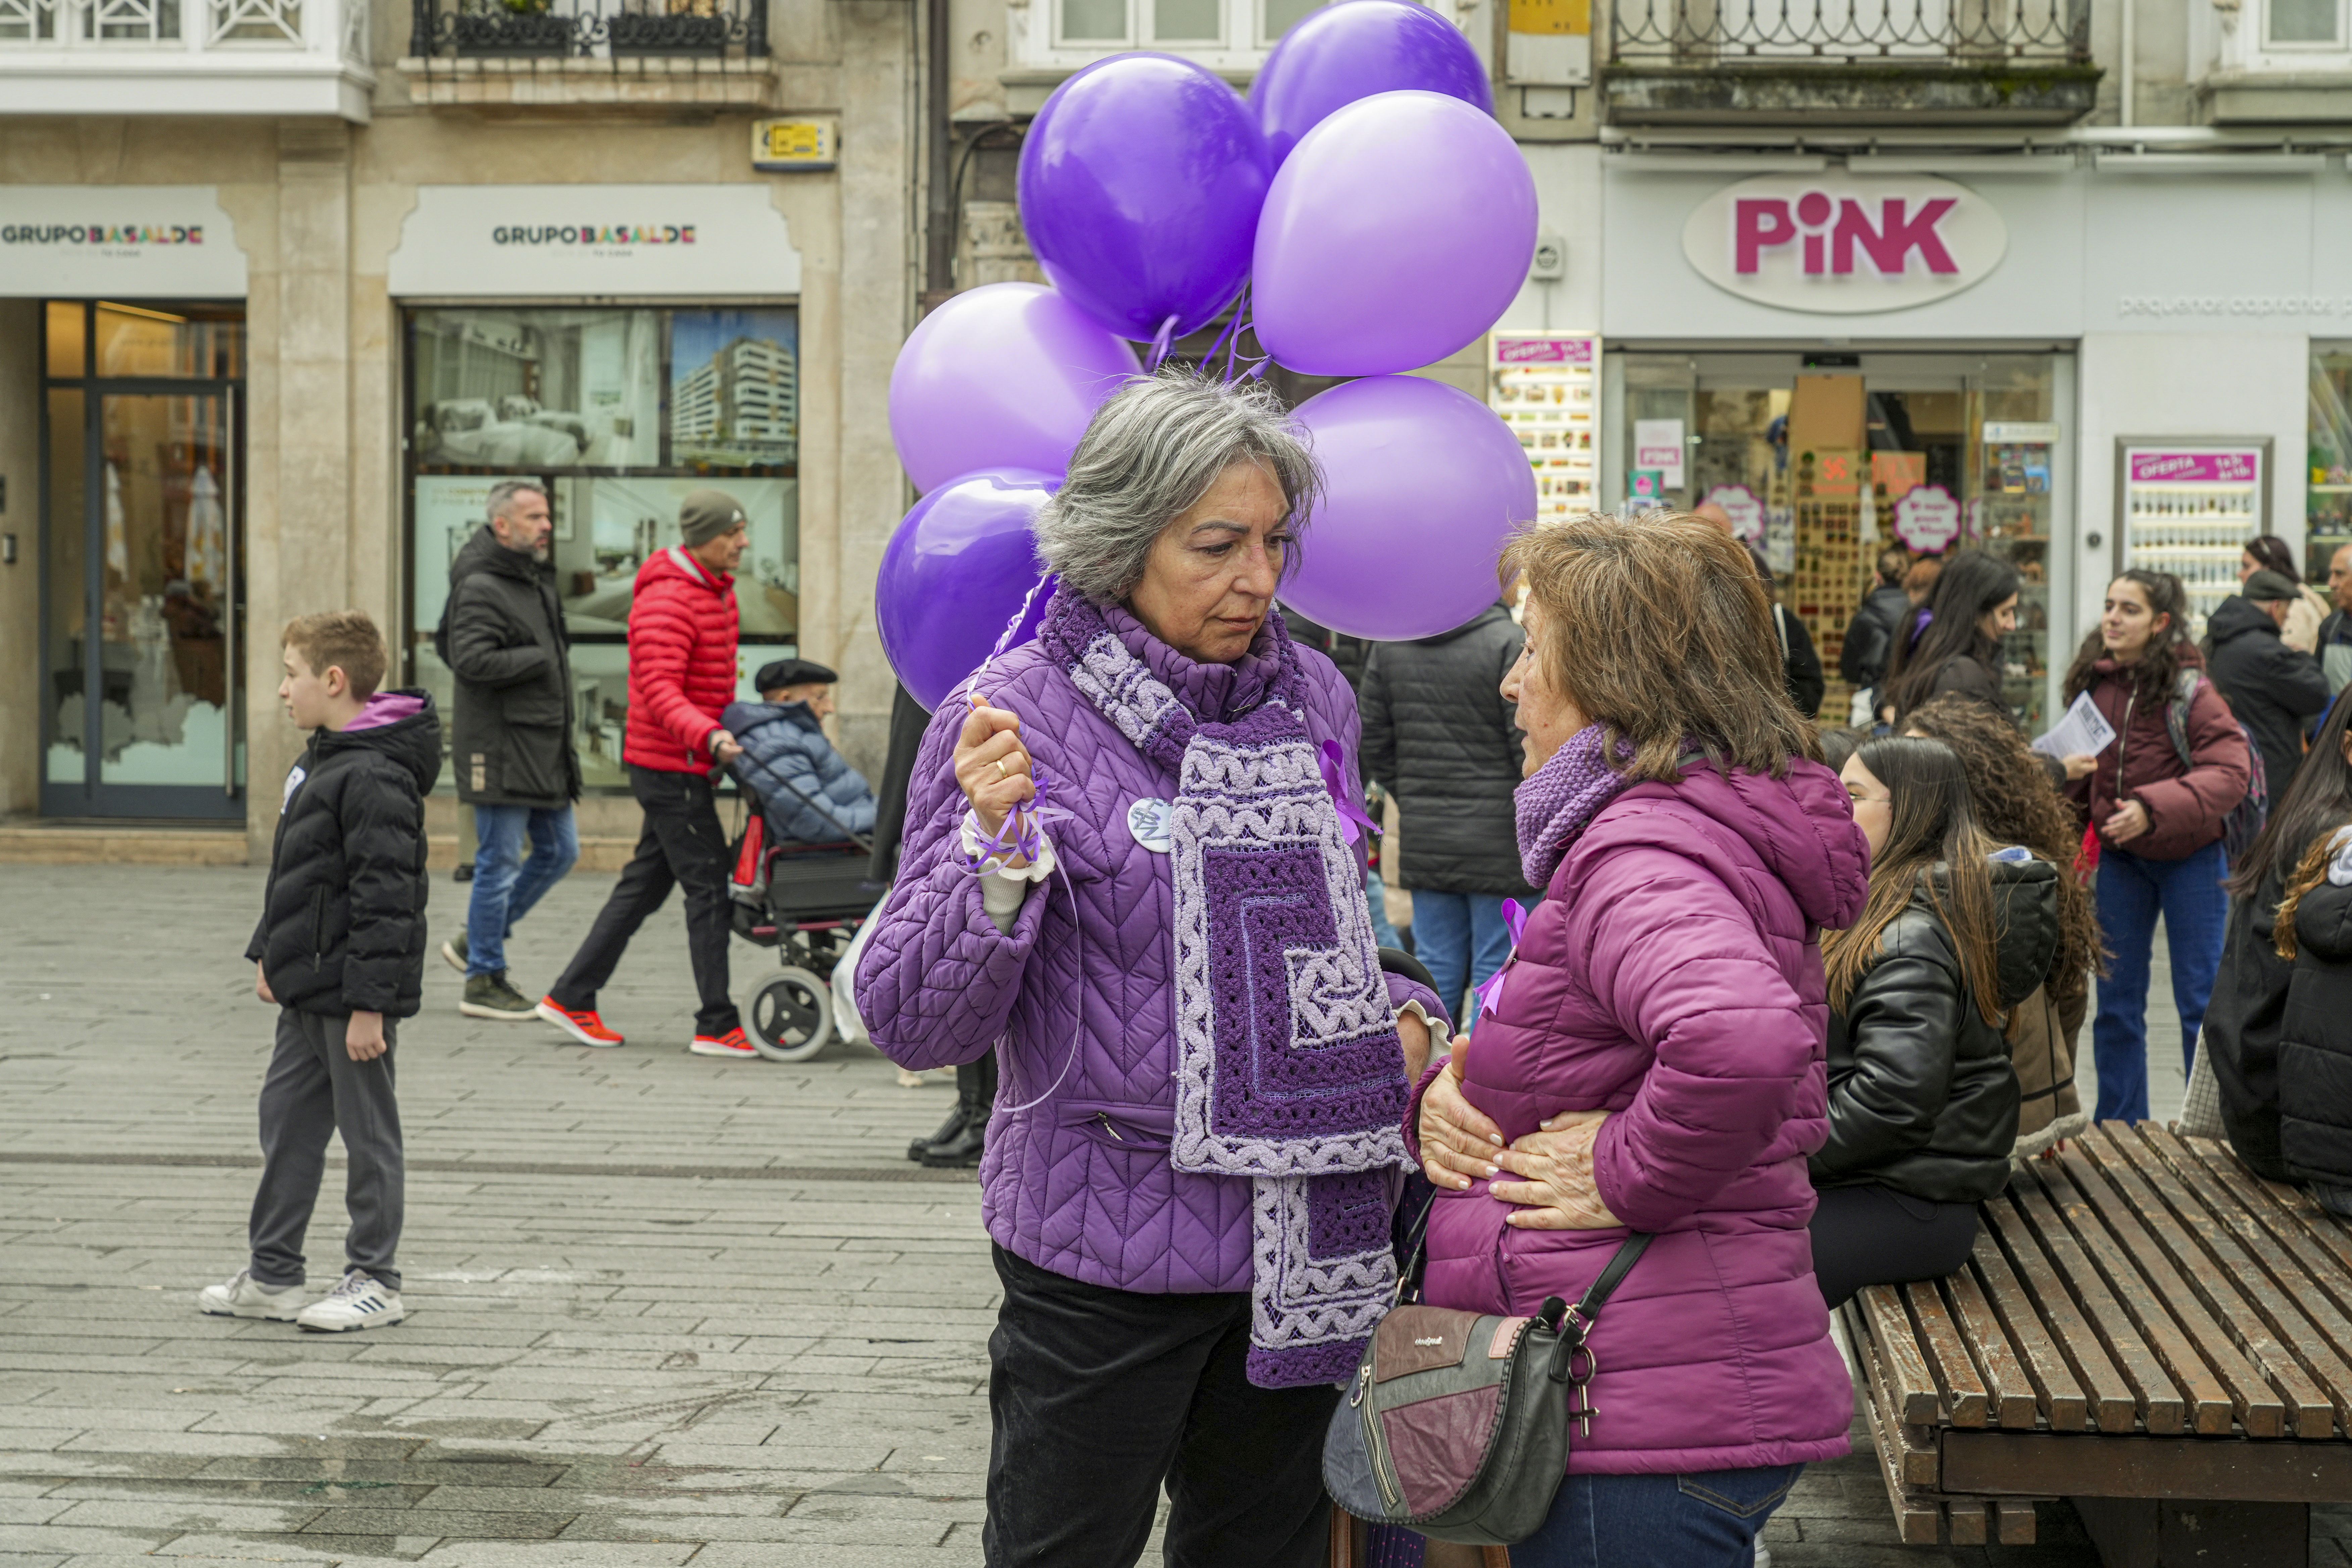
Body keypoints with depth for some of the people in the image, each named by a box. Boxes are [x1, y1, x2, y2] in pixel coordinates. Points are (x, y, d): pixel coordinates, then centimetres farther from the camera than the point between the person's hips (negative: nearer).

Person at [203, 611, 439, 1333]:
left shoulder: (375, 777, -21)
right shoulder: (322, 759, 12)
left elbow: (385, 896, -24)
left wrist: (369, 1003, -24)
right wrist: (270, 954, 21)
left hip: (355, 993, -10)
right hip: (309, 988, 10)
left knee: (367, 1131, 1)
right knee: (286, 1117, 15)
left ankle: (375, 1280, 11)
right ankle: (271, 1274, 24)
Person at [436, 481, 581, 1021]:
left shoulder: (536, 580, 16)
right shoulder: (480, 587, -15)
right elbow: (470, 660, -25)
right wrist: (540, 659, -18)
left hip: (544, 749, 10)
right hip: (499, 752, -10)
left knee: (560, 851, 14)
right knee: (499, 863, -3)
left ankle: (474, 941, 26)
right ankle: (484, 981, 7)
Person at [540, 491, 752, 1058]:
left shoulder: (718, 590, 14)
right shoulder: (667, 601, -18)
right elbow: (659, 693, -29)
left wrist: (734, 727, 24)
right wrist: (708, 737, -42)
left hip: (688, 763, 10)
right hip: (671, 764, -10)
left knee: (645, 885, 14)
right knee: (709, 887, -7)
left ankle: (571, 998, 21)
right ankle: (717, 1025, -3)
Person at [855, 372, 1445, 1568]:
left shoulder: (1311, 699, 6)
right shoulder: (1017, 716, -11)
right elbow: (915, 1029, -14)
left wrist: (1399, 1016, 1)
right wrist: (999, 854, -29)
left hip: (1304, 1245, 5)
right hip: (1107, 1260, -5)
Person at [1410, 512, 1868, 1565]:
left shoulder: (1644, 854, -20)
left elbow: (1743, 1040, -40)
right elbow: (1561, 1060, 25)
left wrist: (1630, 1177, -23)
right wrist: (1445, 1095, 2)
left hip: (1645, 1433, -10)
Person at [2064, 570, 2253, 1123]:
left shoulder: (2189, 689, -16)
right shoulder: (2091, 684, 0)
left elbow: (2230, 772, -23)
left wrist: (2153, 808, -33)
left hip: (2190, 855, -5)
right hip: (2119, 855, 5)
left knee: (2201, 998, 2)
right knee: (2117, 1000, 10)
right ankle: (2119, 1126, 21)